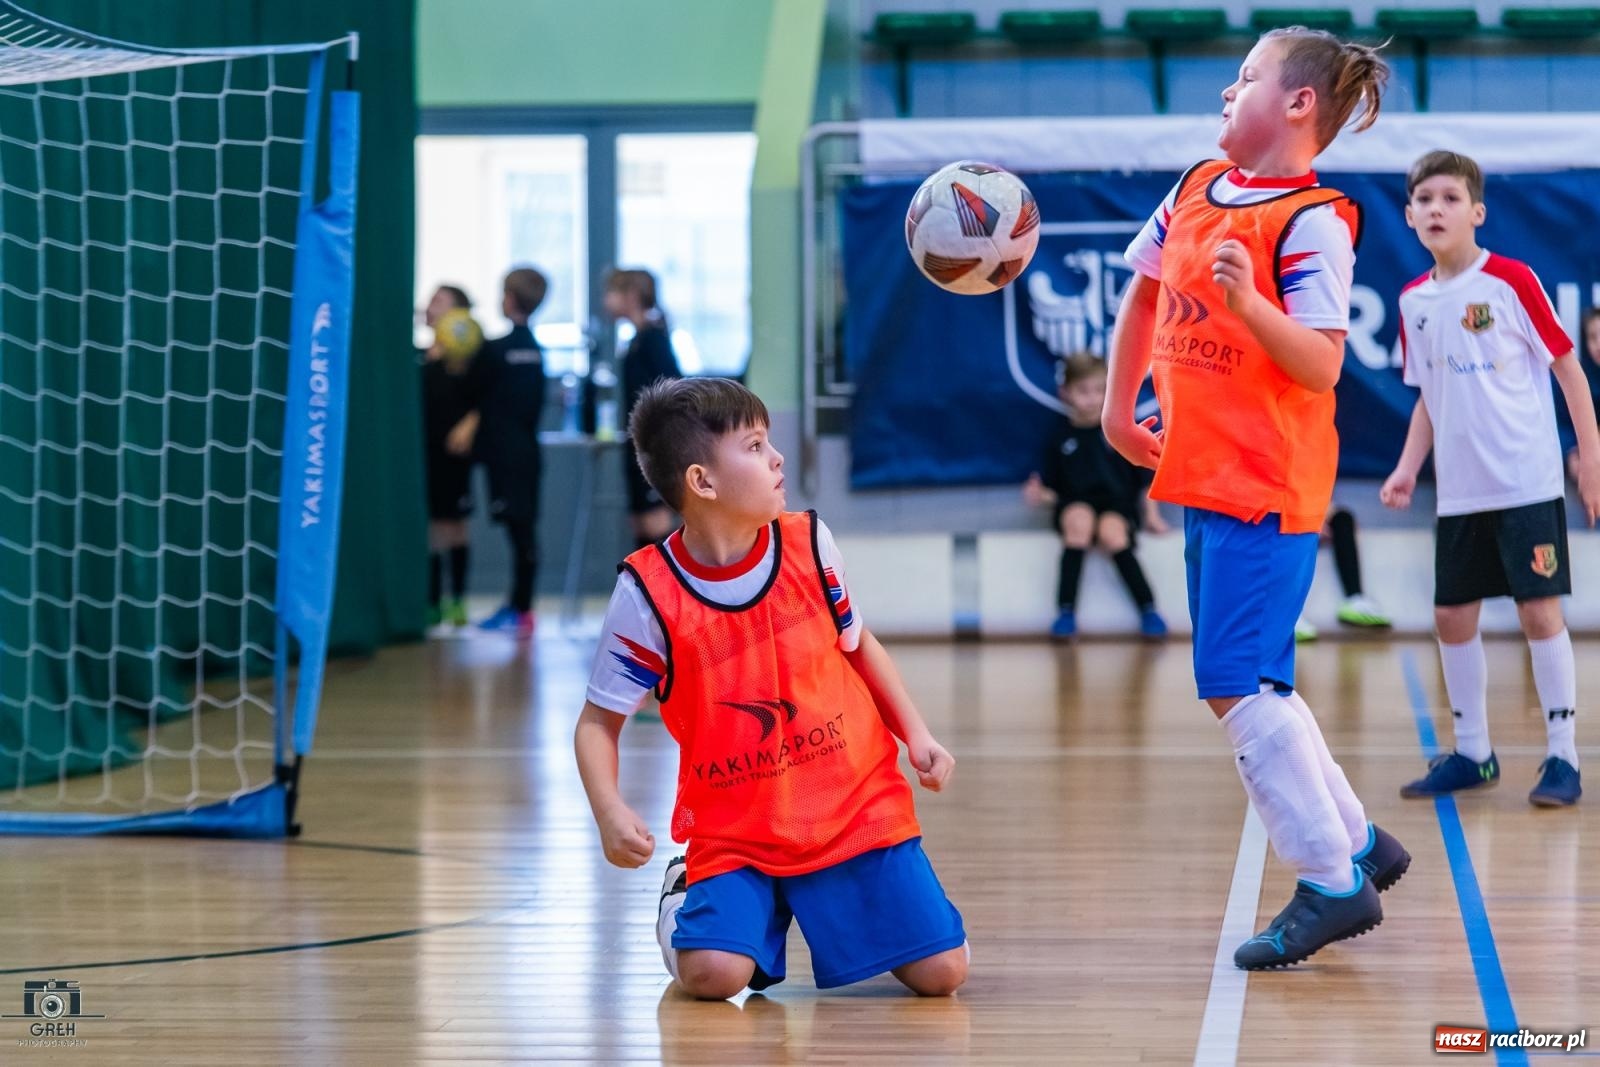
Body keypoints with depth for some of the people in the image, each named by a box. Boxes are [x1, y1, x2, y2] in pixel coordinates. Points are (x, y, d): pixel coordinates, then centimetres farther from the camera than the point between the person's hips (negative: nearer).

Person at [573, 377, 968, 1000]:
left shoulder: (808, 542, -3)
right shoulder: (649, 592, -13)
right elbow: (599, 721, -5)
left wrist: (916, 734, 4)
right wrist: (610, 812, -22)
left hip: (855, 806, 2)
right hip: (734, 831, -2)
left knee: (940, 972, -7)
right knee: (713, 972, -25)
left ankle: (818, 900, 24)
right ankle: (689, 894, 12)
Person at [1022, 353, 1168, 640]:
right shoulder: (1061, 438, 9)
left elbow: (1147, 476, 10)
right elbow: (1053, 490, 11)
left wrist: (1152, 514, 2)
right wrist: (1040, 495, -10)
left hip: (1118, 504, -1)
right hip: (1075, 505, 1)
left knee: (1112, 533, -35)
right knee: (1079, 521, -35)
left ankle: (1148, 610, -25)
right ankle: (1066, 611, -32)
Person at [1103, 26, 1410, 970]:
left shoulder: (1313, 222, -14)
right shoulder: (1197, 190, 9)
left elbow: (1322, 365, -20)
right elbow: (1146, 292, 24)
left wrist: (1249, 303, -33)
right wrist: (1120, 409, 22)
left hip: (1269, 486, -9)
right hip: (1204, 476, 9)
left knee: (1237, 684, -10)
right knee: (1251, 687, 13)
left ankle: (1332, 884, -2)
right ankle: (1359, 845, 25)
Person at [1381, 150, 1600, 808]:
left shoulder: (1512, 282, -9)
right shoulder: (1414, 302, 6)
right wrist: (1408, 468, 4)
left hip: (1526, 482, -5)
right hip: (1459, 490, 5)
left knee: (1539, 610, -6)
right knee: (1452, 616, 7)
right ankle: (1471, 753, 21)